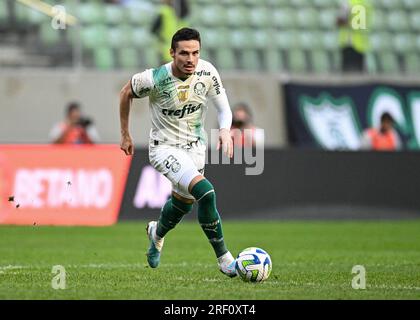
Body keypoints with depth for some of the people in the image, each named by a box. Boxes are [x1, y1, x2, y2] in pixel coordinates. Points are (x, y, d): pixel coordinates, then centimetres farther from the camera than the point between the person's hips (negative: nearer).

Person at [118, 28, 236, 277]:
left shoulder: (207, 72, -15)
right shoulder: (155, 79, -24)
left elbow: (223, 107, -2)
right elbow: (126, 93, -4)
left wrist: (225, 130, -23)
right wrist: (125, 135, 3)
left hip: (196, 145, 6)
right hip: (165, 147, -5)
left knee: (184, 201, 24)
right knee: (205, 192, -27)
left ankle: (157, 233, 59)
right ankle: (224, 259, -15)